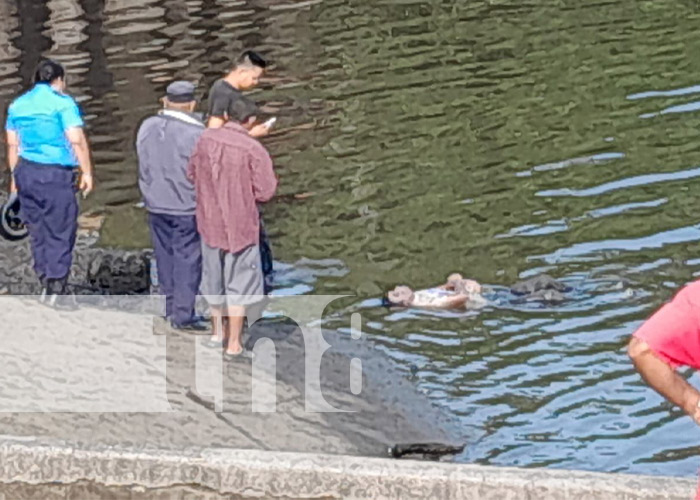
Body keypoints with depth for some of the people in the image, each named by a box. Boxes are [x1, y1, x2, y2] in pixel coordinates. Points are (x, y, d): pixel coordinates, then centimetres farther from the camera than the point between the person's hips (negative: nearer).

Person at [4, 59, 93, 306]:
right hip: (55, 174, -6)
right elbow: (77, 140, -12)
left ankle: (46, 284, 15)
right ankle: (55, 289, -5)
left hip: (26, 172, 6)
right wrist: (87, 173, -7)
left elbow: (12, 144, 15)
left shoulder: (18, 104, 13)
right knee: (60, 232, -2)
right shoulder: (63, 102, -5)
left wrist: (15, 176, 21)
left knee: (38, 232, 12)